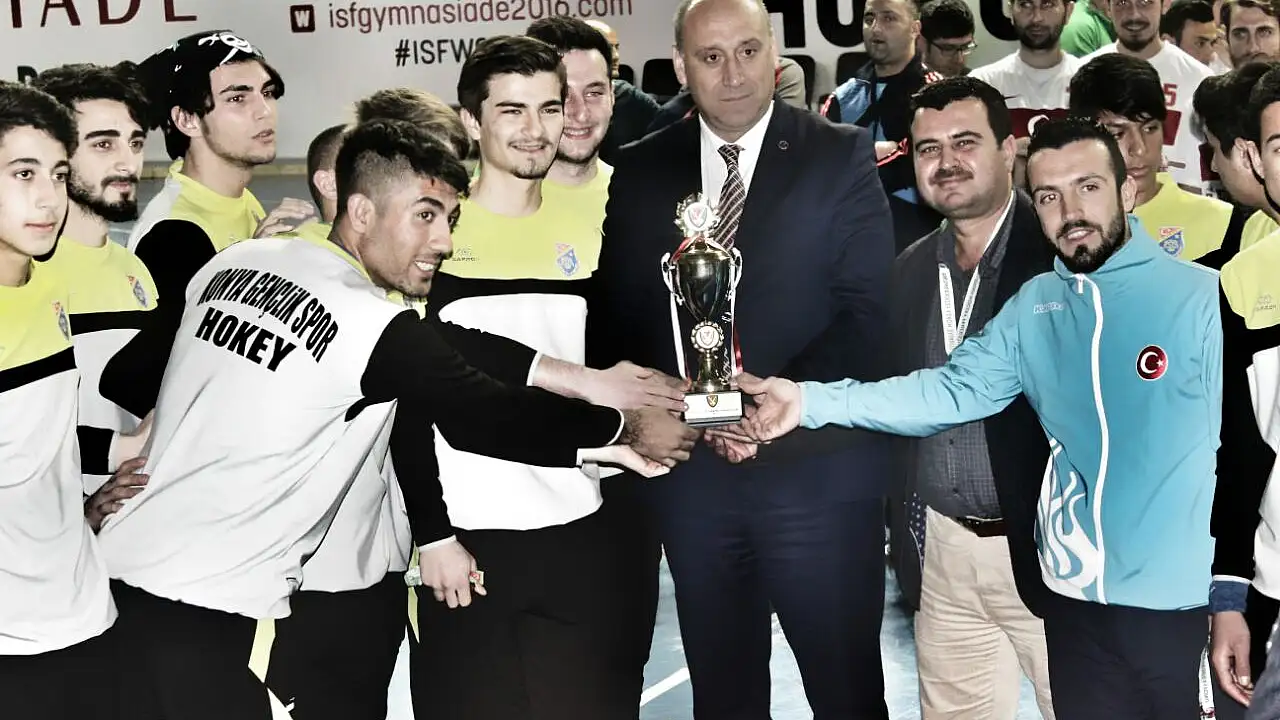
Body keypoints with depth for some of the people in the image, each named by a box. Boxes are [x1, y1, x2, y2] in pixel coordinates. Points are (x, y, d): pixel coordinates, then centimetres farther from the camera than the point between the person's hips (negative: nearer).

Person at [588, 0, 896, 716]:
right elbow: (616, 320, 6)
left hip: (818, 467, -3)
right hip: (689, 472, 3)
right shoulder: (640, 172, 7)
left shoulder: (842, 158, -1)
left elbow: (867, 311, -7)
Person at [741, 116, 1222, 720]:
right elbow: (953, 390, -3)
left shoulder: (1202, 297, -7)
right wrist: (811, 401, -14)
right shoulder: (1031, 308, 5)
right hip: (1077, 601, 4)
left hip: (1182, 604, -4)